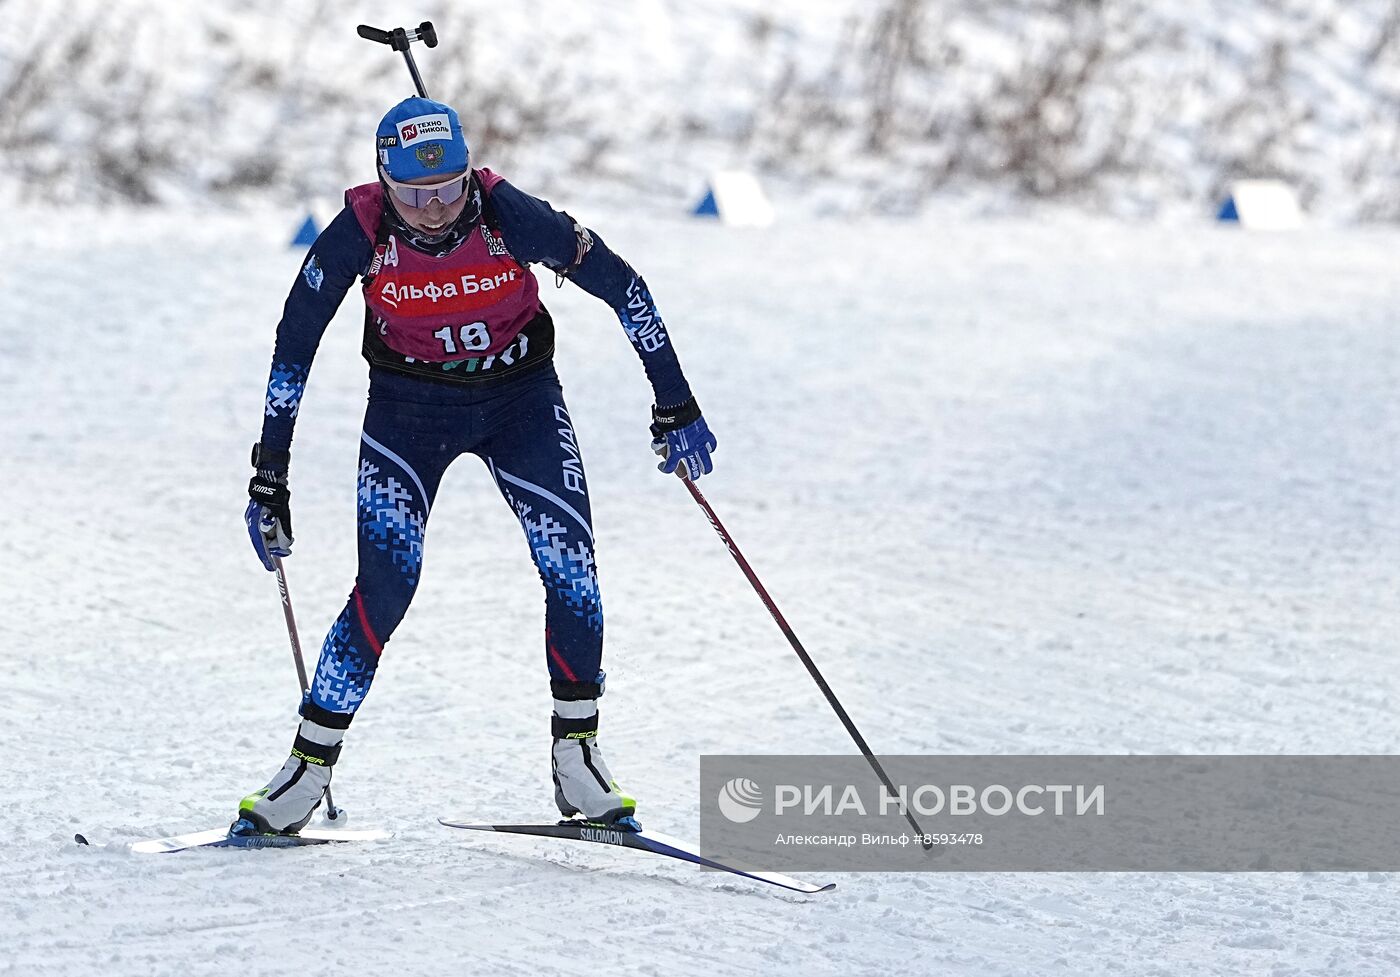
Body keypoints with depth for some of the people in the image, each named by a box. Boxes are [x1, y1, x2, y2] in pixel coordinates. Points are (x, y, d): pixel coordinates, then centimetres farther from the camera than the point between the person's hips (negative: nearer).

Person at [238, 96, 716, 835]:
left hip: (520, 394, 1)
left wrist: (676, 408, -10)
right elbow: (293, 348, -12)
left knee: (571, 569, -12)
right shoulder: (359, 233, -24)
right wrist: (270, 477, -10)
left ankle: (577, 757, 6)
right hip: (409, 404, -1)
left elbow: (620, 286, -13)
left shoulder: (508, 215, -25)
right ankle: (309, 767, -5)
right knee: (385, 583, -15)